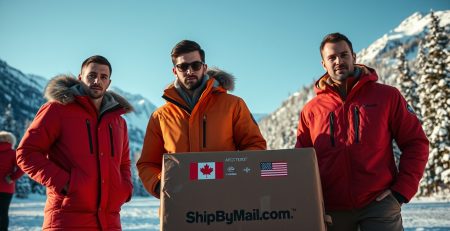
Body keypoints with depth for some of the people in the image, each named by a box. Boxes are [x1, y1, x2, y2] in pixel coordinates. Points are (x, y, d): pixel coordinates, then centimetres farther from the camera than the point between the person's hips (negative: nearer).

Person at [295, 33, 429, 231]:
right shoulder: (310, 110, 6)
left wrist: (402, 190, -4)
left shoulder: (387, 96, 4)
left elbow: (415, 143, 5)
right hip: (331, 210, 2)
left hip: (379, 204, -1)